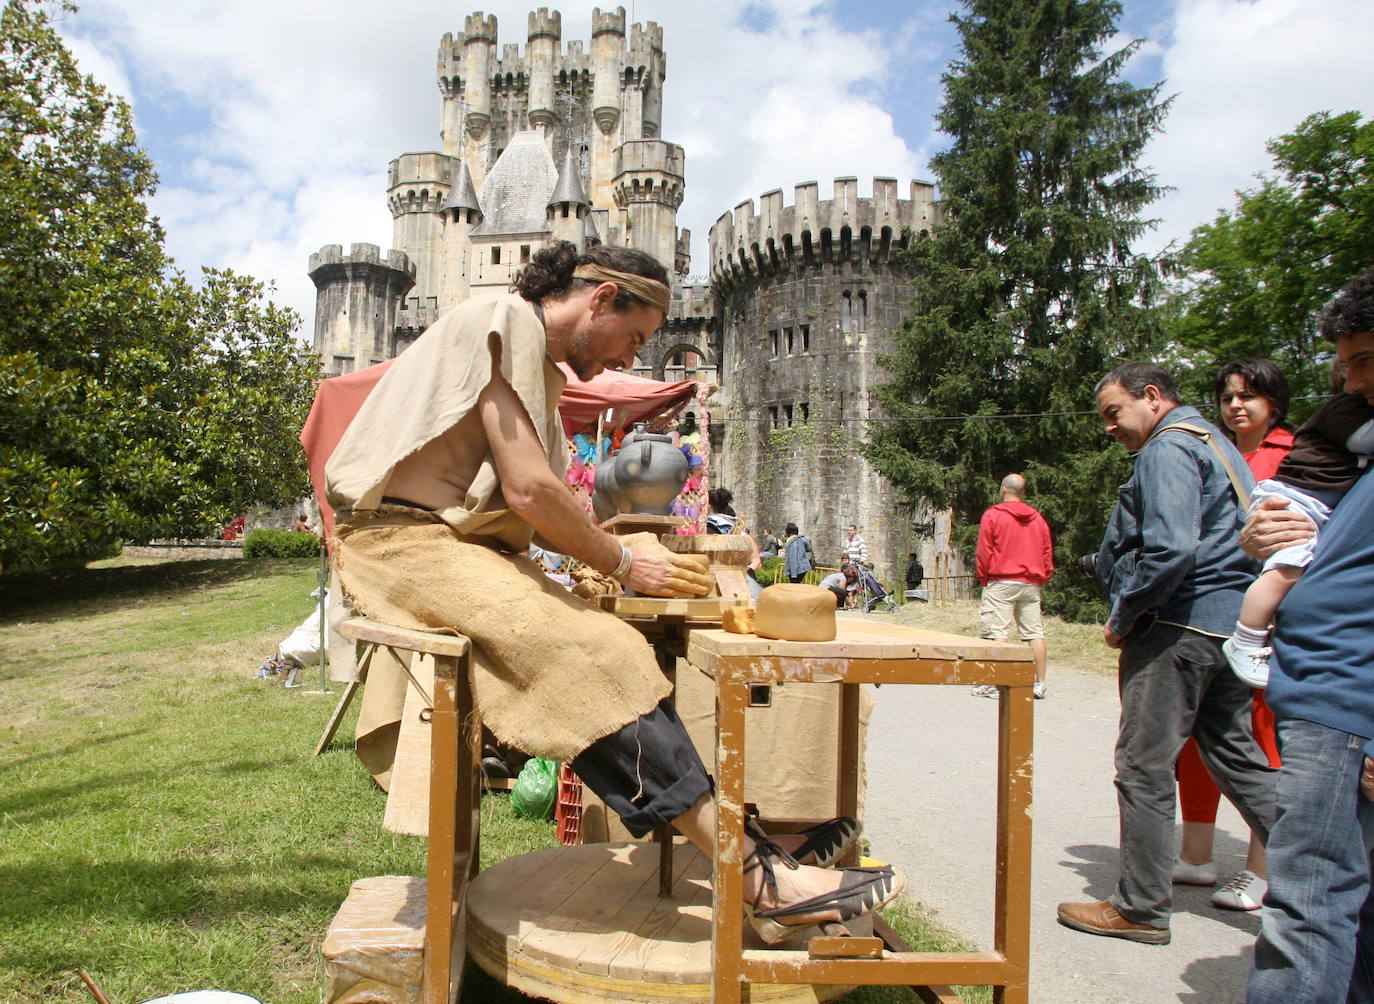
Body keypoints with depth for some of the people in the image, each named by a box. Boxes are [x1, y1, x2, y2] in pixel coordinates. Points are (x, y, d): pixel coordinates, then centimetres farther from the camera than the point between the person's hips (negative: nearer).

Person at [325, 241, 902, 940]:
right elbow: (527, 489, -19)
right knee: (593, 650, -26)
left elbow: (537, 508, 17)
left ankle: (743, 836, -13)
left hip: (460, 542, 10)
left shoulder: (539, 364, 21)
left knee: (612, 647, -9)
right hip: (403, 541, -10)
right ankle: (758, 878, -26)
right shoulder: (506, 320, -10)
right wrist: (622, 561, -9)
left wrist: (614, 547, 2)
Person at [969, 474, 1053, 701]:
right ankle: (1039, 684, 9)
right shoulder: (1038, 518, 11)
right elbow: (1047, 553, 12)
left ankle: (994, 684, -8)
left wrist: (983, 579, 6)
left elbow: (983, 553, -4)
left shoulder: (992, 515, -3)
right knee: (1035, 633, 6)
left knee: (996, 632, -5)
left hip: (1001, 582, -5)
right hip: (1031, 584, 5)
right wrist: (1042, 578, 19)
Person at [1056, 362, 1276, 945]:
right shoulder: (1216, 444, 21)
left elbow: (1169, 549, -25)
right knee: (1236, 755, 17)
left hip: (1180, 624, -10)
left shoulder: (1168, 447, -12)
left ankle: (1141, 908, 8)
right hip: (1232, 622, 10)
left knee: (1144, 766, -1)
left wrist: (1122, 618, -13)